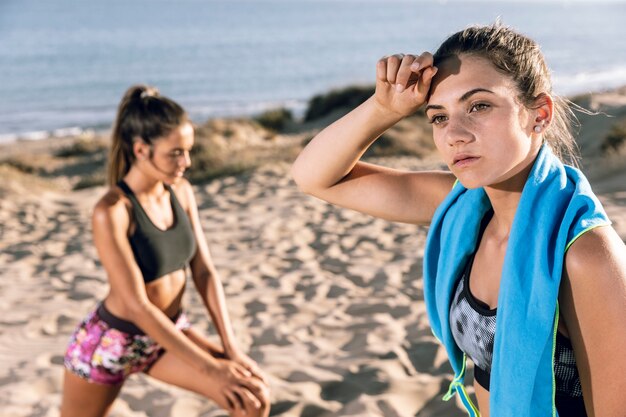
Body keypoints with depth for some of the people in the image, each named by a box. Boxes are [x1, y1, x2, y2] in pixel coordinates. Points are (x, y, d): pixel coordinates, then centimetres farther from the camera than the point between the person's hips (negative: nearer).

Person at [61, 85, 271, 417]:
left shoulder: (181, 192, -6)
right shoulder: (111, 212, -26)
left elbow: (204, 272, -4)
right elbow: (138, 306, -27)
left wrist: (231, 348, -13)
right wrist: (208, 367, -26)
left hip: (168, 333, 5)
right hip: (110, 343, -5)